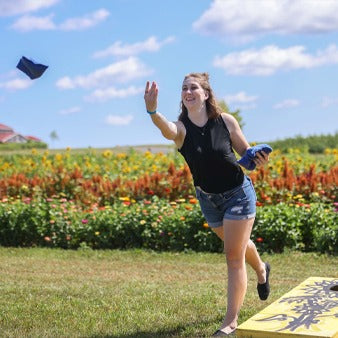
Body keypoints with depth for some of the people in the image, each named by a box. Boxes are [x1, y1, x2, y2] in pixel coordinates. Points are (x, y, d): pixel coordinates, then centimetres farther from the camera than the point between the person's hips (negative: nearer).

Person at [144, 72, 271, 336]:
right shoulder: (181, 127, -17)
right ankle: (261, 269, 60)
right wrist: (152, 111, -65)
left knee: (234, 257, -5)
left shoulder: (226, 121, -16)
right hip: (208, 198, 3)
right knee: (237, 245, 26)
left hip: (238, 193, -3)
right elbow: (167, 130, -43)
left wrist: (259, 159, -25)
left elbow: (245, 151, -2)